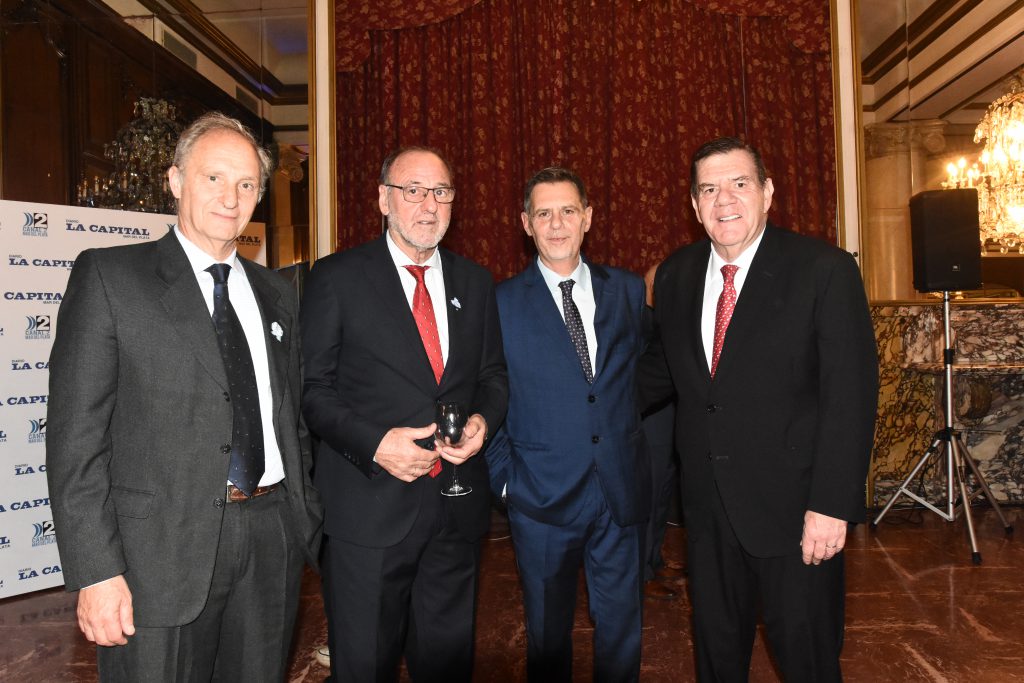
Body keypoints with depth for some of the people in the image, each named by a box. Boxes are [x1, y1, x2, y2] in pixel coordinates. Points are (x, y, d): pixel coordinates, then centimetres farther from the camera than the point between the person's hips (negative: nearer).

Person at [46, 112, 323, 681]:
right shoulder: (108, 276, -3)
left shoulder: (276, 294, 11)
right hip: (163, 550, -4)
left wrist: (306, 518, 9)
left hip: (272, 542, 5)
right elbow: (76, 435, -8)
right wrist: (96, 571, -12)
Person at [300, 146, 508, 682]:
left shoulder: (475, 282, 9)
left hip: (458, 507, 4)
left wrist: (483, 421, -7)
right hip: (368, 508, -3)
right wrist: (374, 443, -18)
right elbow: (313, 387, -5)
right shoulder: (337, 277, -4)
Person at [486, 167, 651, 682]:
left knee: (621, 630, 15)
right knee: (548, 637, 15)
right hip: (542, 499, -2)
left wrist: (636, 455, 6)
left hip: (623, 493, 2)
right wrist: (504, 477, -4)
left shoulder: (628, 290, 5)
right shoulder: (501, 303, -4)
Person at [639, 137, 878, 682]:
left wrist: (831, 506, -17)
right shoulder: (675, 275, 4)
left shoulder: (825, 270, -11)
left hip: (793, 508, -4)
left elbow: (851, 396, -13)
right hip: (706, 506, 4)